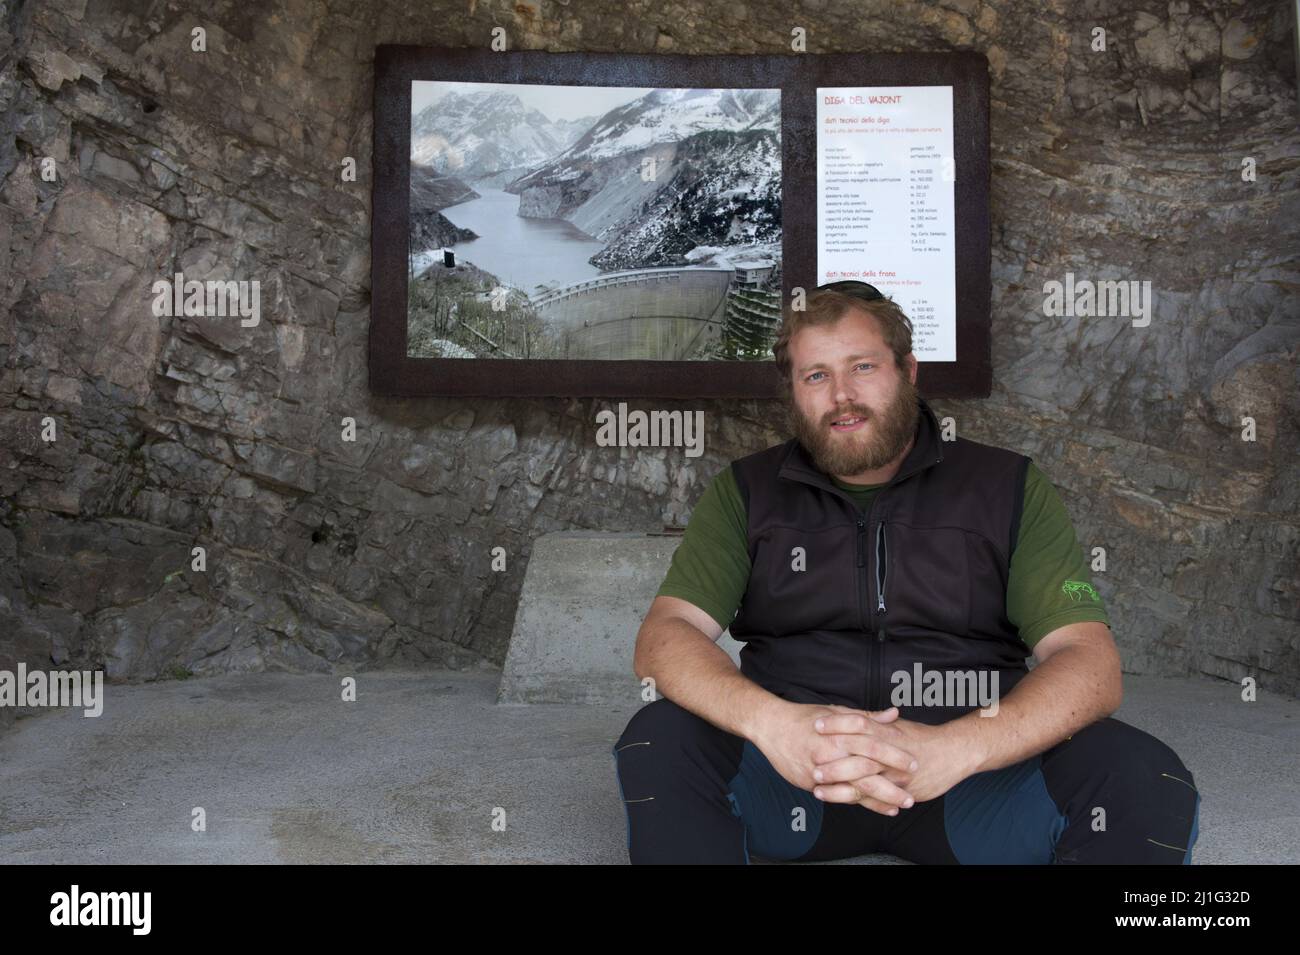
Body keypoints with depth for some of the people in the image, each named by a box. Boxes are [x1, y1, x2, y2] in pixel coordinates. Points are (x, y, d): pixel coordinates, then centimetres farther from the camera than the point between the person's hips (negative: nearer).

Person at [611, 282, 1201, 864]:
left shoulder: (1009, 488, 5)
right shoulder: (747, 492, 8)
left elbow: (1090, 663, -6)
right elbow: (663, 637, -4)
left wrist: (952, 748, -27)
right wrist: (772, 722, -27)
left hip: (971, 766, 0)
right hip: (793, 771, 0)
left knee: (1144, 776, -26)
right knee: (658, 742, -29)